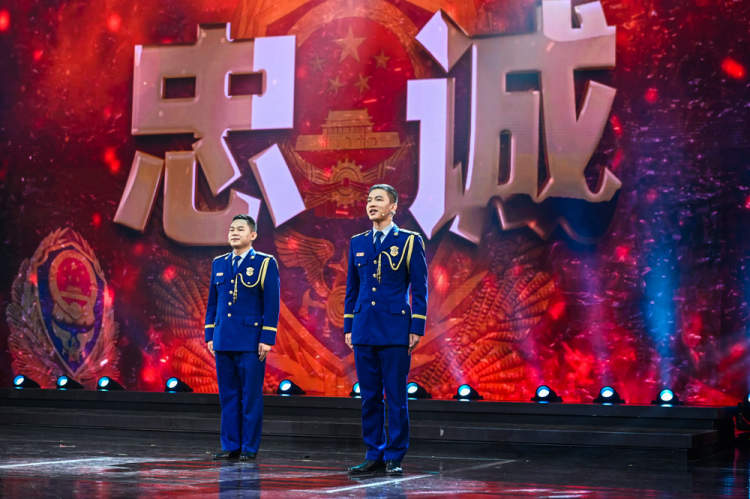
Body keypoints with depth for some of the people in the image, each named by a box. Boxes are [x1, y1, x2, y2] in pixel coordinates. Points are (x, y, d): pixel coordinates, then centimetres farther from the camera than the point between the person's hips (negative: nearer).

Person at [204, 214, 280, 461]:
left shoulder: (265, 263, -1)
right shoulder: (218, 263, 13)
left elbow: (272, 304, -5)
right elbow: (212, 302, 17)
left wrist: (267, 339, -10)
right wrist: (210, 335, 11)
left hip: (251, 342, -5)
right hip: (223, 342, 5)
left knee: (251, 396, -1)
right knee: (227, 395, 7)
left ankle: (249, 447, 5)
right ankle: (230, 446, 14)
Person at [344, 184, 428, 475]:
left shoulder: (410, 241, 0)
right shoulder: (357, 243, 12)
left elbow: (419, 289, -2)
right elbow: (351, 289, 16)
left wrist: (417, 329, -8)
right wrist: (348, 327, 10)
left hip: (395, 331, -4)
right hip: (364, 331, 4)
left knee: (396, 397, -1)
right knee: (369, 397, 7)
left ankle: (395, 458, 6)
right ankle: (374, 456, 15)